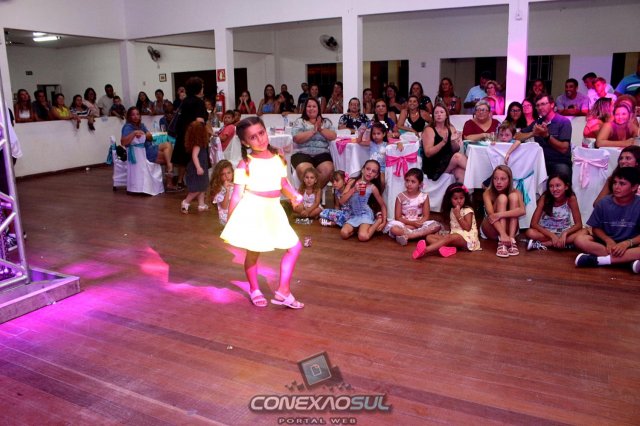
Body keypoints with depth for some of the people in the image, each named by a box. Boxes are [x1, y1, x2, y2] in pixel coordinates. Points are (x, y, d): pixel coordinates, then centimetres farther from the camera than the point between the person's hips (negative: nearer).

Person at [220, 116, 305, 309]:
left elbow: (283, 184, 10)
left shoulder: (277, 158, 4)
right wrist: (230, 221, -8)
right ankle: (254, 290, 32)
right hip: (253, 210, -5)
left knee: (294, 247, 4)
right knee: (253, 252, 8)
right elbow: (237, 194, -9)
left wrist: (294, 196, -10)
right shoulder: (245, 165, -11)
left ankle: (283, 291, 12)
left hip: (273, 210, 5)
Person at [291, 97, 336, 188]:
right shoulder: (299, 122, 10)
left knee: (328, 170, -29)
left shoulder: (326, 122, 17)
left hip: (322, 154, 2)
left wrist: (320, 129, -8)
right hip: (302, 153, -2)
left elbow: (333, 136, 3)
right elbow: (297, 138, -6)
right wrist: (313, 130, -10)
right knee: (304, 171, -35)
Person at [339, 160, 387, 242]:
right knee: (344, 234, -21)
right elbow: (342, 201, -11)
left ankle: (378, 221, 0)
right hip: (354, 215, 2)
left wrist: (383, 221, -2)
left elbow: (383, 205, 3)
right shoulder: (352, 182, -5)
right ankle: (357, 228, 8)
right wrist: (353, 190, -23)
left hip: (366, 214, -2)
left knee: (363, 237, -26)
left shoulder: (372, 187, -9)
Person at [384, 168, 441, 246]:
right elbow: (398, 217, -6)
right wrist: (412, 223, -19)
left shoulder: (424, 197, -1)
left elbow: (426, 217, -2)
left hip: (418, 224, 3)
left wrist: (417, 223, -20)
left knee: (436, 225, -26)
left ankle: (405, 235, -29)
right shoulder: (401, 196, -4)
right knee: (394, 228, -34)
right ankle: (421, 234, -26)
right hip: (404, 224, -3)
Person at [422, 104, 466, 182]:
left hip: (449, 162, 5)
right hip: (433, 166, -4)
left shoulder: (451, 129, 11)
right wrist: (443, 142, -26)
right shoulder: (429, 130, -5)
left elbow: (456, 150, 9)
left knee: (460, 173, -29)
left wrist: (453, 141, -12)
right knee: (458, 156, -28)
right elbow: (428, 153, -14)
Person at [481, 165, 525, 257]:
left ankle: (511, 239, -30)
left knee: (513, 196, -21)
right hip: (491, 230, -2)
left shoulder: (515, 192, -9)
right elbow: (491, 215, -31)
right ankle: (502, 242, -39)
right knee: (502, 198, -25)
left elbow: (522, 210, -29)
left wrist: (500, 214, -41)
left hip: (508, 229, 2)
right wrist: (503, 235, -46)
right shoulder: (488, 193, -15)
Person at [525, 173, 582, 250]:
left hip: (563, 232, 2)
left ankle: (541, 244, -28)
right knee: (530, 232, -31)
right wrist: (552, 235, -30)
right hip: (546, 232, -2)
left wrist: (565, 233, -32)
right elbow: (534, 223, -20)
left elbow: (578, 224, -14)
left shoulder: (571, 198, -15)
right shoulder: (544, 198, -17)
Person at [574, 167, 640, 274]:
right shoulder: (604, 203, -4)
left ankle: (597, 259, -32)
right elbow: (596, 228, 3)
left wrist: (627, 243, -25)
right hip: (607, 243, 2)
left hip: (630, 245, -2)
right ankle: (630, 259, -30)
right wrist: (608, 240, -15)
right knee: (580, 240, -26)